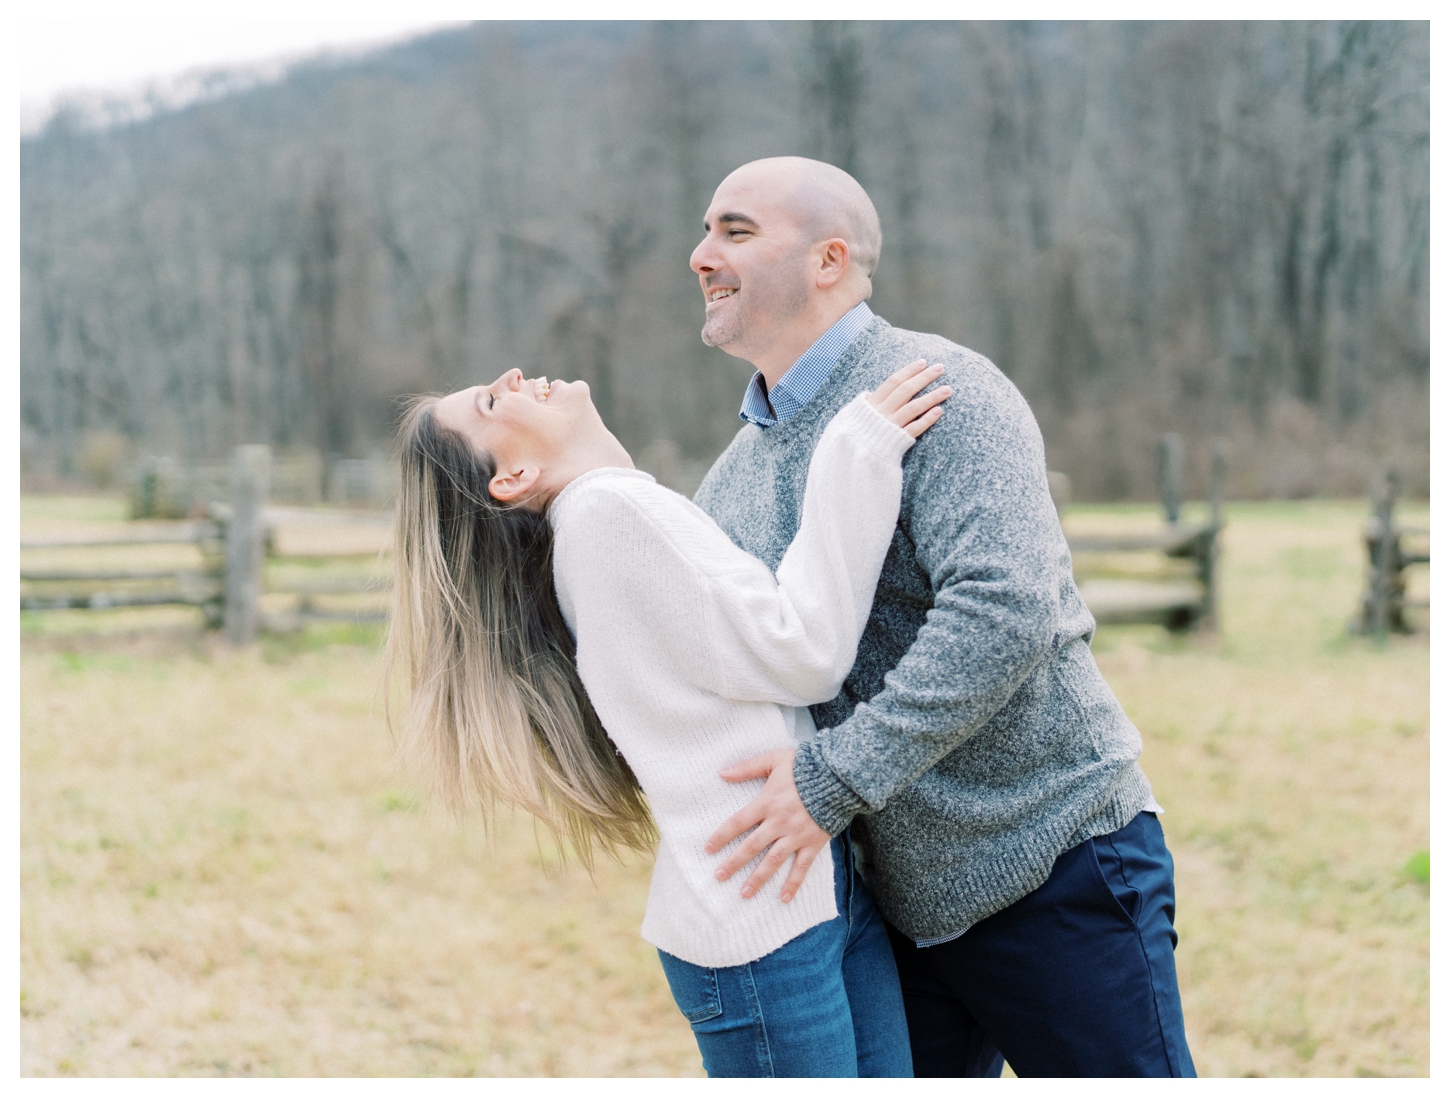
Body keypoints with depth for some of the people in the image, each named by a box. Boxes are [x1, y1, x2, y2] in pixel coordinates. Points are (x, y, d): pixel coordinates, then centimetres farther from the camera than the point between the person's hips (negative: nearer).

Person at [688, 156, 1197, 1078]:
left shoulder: (942, 392, -14)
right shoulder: (734, 475, 11)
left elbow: (1006, 612, -27)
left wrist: (835, 777, -27)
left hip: (1053, 872, -7)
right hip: (898, 897, 7)